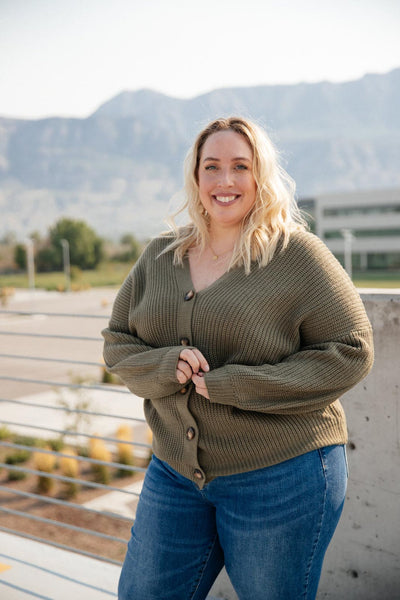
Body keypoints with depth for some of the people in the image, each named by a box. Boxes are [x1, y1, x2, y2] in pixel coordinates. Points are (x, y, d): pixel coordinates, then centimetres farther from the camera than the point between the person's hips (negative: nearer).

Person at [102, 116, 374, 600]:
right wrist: (163, 368, -14)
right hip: (174, 472, 5)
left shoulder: (297, 253, -9)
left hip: (281, 474, -4)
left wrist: (233, 384, -18)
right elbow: (117, 344, 9)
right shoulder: (160, 256, 6)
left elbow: (350, 351, -13)